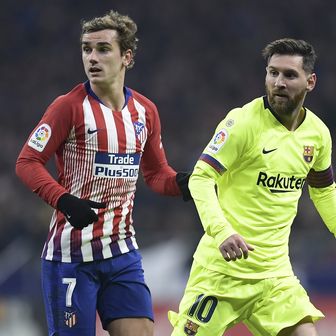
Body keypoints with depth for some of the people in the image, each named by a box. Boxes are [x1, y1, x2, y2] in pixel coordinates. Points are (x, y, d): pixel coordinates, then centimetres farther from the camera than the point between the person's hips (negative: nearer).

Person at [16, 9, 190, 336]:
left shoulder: (145, 110, 7)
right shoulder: (69, 106, -9)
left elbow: (156, 172, 17)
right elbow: (27, 162, -10)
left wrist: (180, 183, -6)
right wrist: (65, 201, -25)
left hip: (123, 251, 5)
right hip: (71, 253, -5)